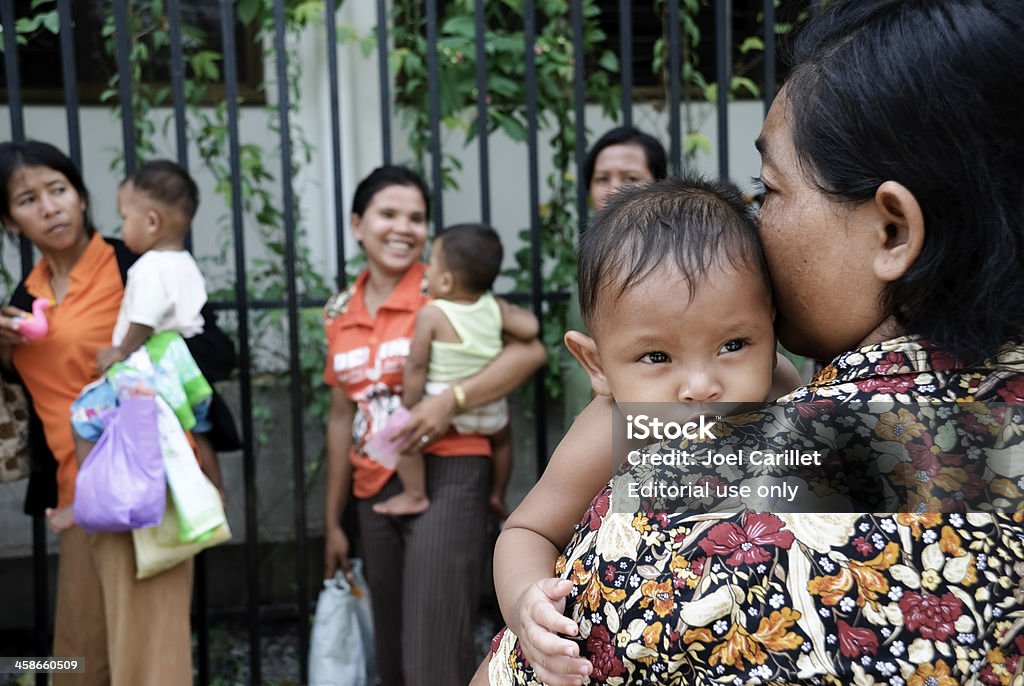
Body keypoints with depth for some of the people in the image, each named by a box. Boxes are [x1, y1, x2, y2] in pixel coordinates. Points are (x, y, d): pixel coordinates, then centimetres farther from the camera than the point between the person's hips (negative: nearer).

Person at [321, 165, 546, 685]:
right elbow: (343, 417, 15)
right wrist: (332, 521, 17)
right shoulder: (339, 312, 10)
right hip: (376, 490, 6)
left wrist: (451, 401, -26)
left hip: (445, 478, -6)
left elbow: (529, 350, -15)